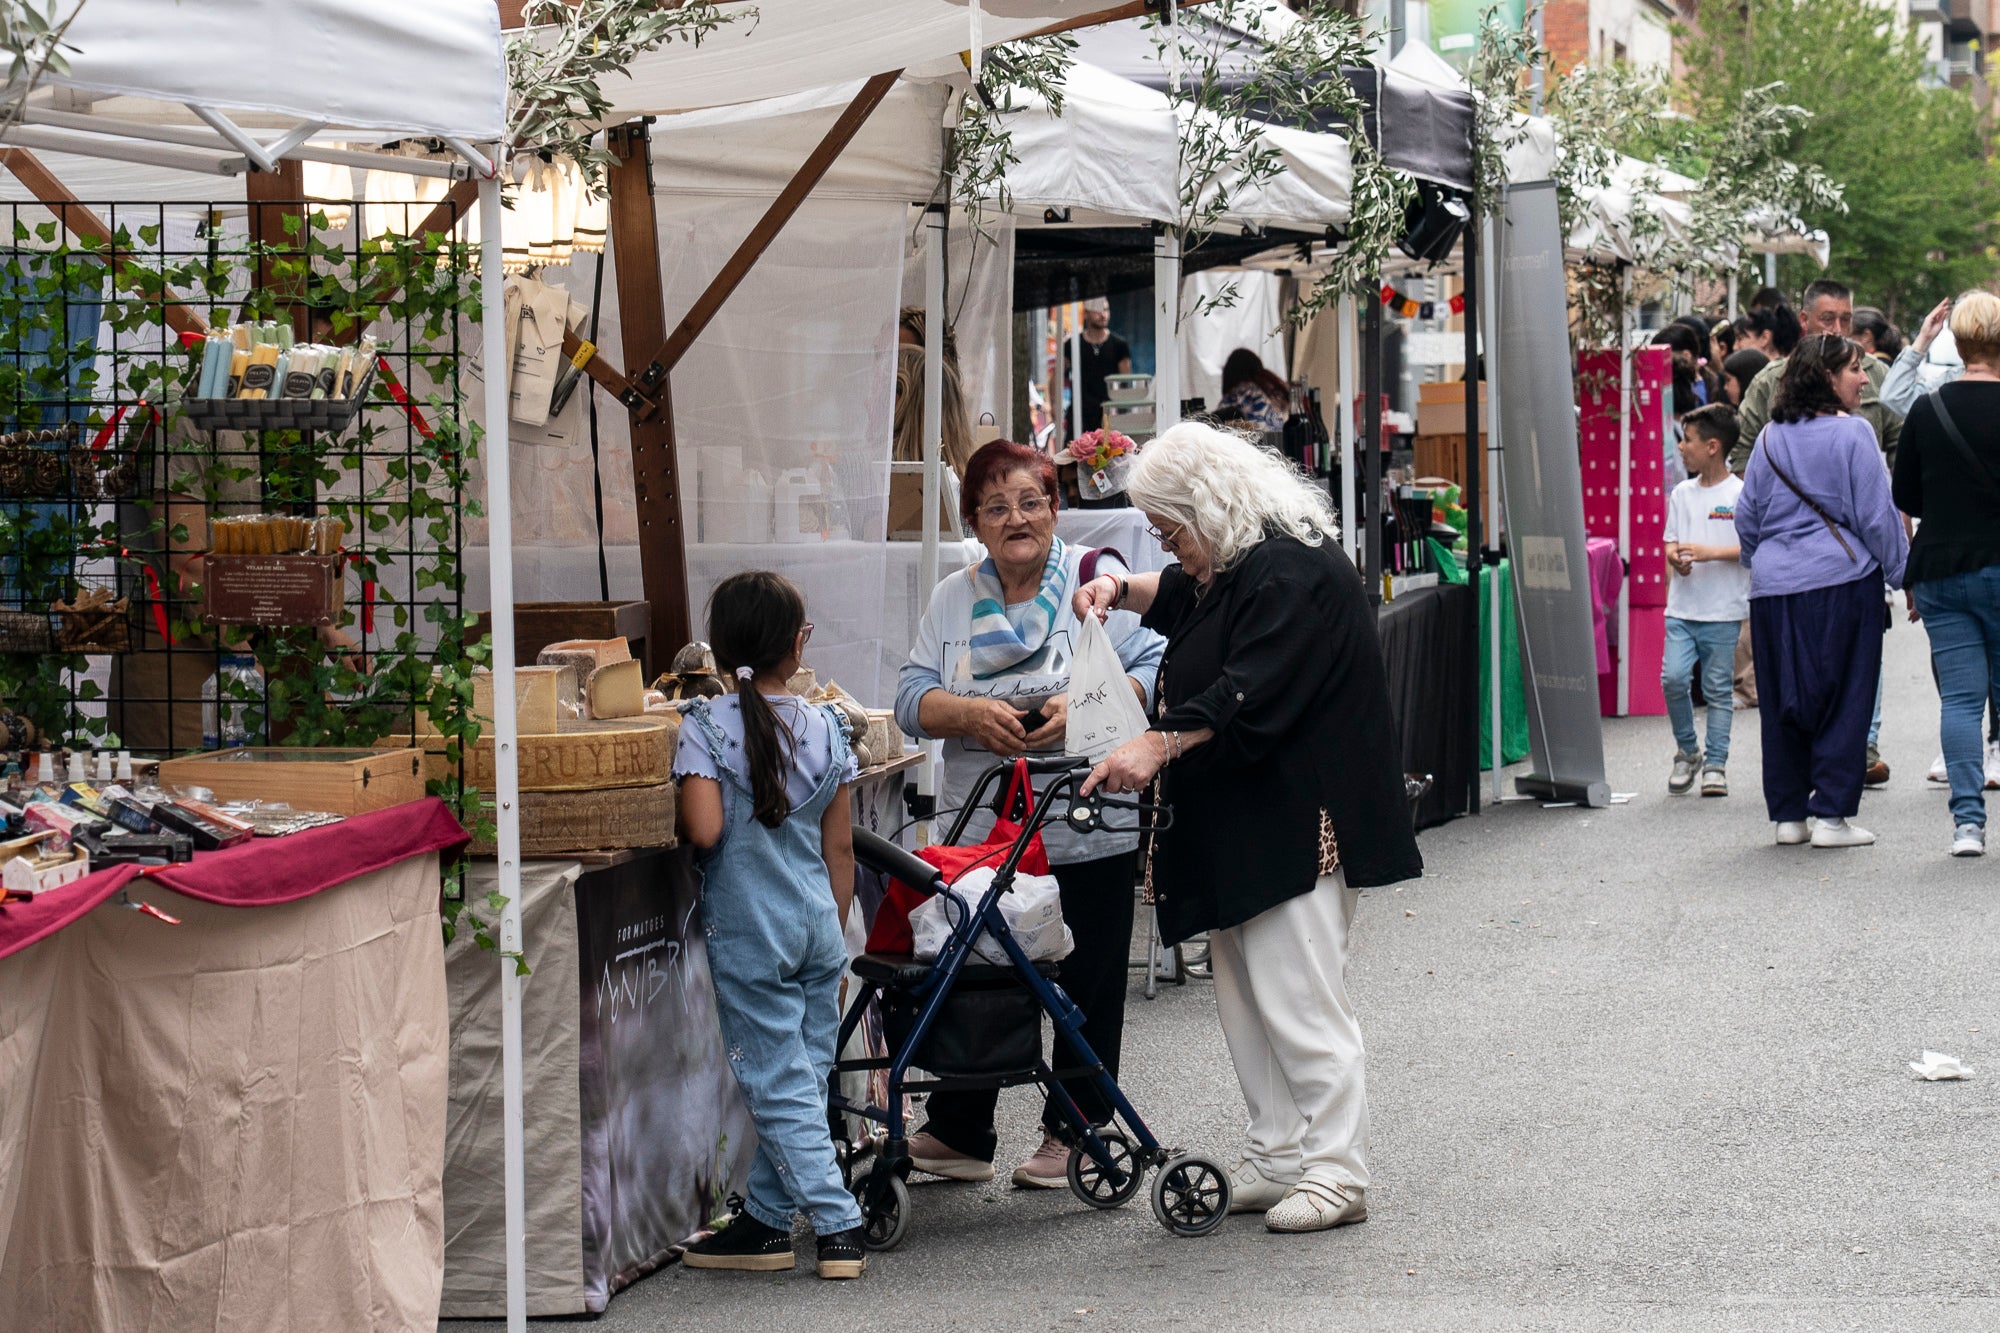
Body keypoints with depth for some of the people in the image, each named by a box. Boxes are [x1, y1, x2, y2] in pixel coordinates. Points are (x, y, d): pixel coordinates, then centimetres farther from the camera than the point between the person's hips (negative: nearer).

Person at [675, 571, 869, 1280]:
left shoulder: (705, 726, -10)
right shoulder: (826, 728, 2)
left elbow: (704, 830, -20)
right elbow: (839, 849, 6)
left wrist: (679, 804, 2)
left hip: (748, 929, -5)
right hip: (818, 925, 5)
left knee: (780, 1086, -1)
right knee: (803, 1078, 12)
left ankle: (839, 1223, -8)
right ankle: (764, 1221, 20)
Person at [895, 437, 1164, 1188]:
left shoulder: (1099, 581, -1)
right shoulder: (954, 599, 10)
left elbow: (1156, 671, -7)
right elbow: (913, 700, 5)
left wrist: (1086, 706, -22)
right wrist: (973, 712, -15)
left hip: (1086, 837, -3)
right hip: (978, 837, 3)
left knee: (1085, 989, 4)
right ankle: (957, 1134, 16)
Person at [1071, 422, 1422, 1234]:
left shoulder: (1291, 573, -17)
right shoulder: (1233, 567, 16)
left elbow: (1248, 695, -28)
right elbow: (1181, 595, 39)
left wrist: (1157, 747, -34)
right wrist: (1120, 590, 20)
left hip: (1297, 827, -11)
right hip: (1238, 829, 11)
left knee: (1297, 997, -10)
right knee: (1244, 994, 11)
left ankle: (1337, 1171, -6)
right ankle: (1277, 1158, 18)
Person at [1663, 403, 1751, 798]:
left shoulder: (1740, 495, -5)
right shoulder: (1682, 494, 11)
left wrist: (1709, 552, -19)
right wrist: (1675, 558, -7)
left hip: (1723, 611, -4)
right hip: (1682, 607, 4)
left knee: (1718, 689, 2)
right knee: (1672, 678, -9)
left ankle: (1715, 765, 11)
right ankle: (1688, 751, 11)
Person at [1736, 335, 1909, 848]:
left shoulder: (1769, 438, 9)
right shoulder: (1852, 433, -7)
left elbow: (1746, 516, 14)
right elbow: (1877, 516, -6)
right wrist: (1903, 574, 3)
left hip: (1773, 588, 5)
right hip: (1840, 581, -5)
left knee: (1781, 703, 11)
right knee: (1843, 699, 1)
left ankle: (1789, 815, 14)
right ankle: (1831, 815, -1)